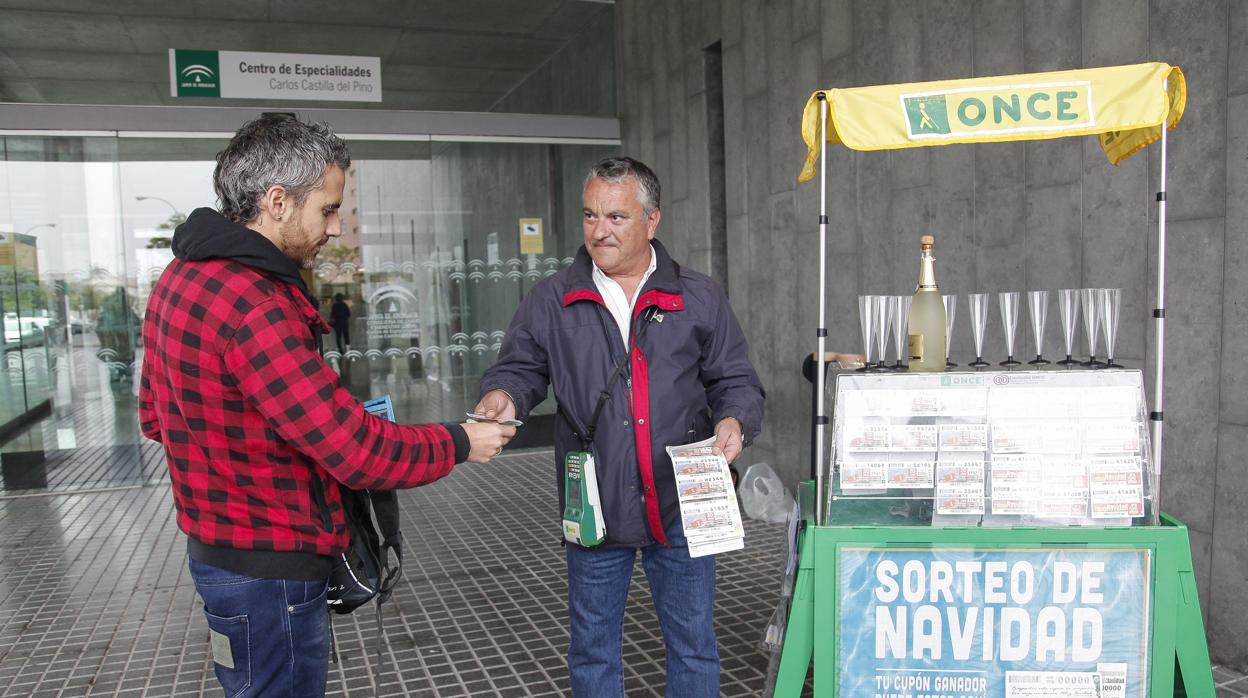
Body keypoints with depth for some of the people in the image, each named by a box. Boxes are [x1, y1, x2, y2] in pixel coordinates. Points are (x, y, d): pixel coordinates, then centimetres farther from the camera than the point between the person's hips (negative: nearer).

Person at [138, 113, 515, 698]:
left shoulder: (184, 276, 6)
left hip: (216, 544, 10)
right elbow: (358, 452, -26)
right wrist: (460, 444, -12)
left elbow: (154, 413, 17)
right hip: (269, 569, -10)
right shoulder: (255, 304, -27)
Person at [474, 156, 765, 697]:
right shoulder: (550, 302, 3)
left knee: (693, 646, 15)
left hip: (680, 509, 0)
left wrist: (734, 420, -15)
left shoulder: (700, 299, 3)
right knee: (593, 651, 17)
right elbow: (520, 368, 6)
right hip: (594, 511, 1)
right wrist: (502, 394, -17)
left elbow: (736, 381, 6)